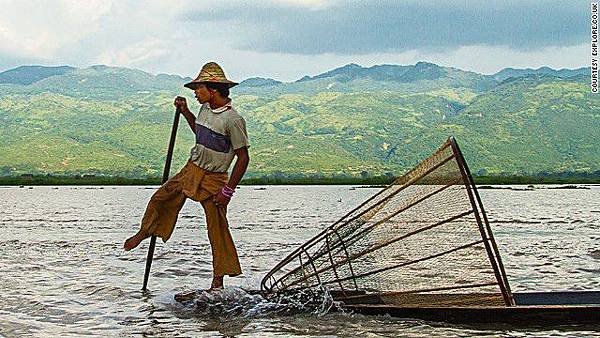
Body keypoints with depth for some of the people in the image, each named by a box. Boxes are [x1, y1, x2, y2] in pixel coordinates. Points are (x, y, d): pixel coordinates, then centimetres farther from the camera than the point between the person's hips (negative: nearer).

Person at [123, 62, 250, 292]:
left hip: (213, 179, -7)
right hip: (191, 170, 7)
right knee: (161, 198, 8)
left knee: (217, 228, -2)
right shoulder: (206, 109, 3)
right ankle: (143, 233, 35)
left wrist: (228, 190, -19)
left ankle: (218, 281, 5)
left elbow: (243, 157, -19)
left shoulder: (233, 120, -21)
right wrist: (185, 112, 13)